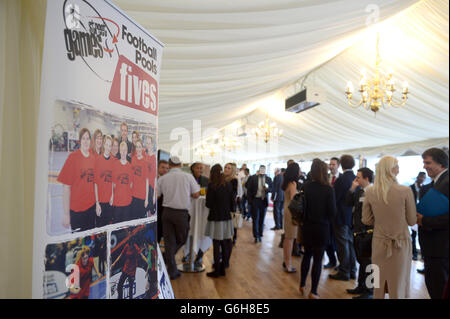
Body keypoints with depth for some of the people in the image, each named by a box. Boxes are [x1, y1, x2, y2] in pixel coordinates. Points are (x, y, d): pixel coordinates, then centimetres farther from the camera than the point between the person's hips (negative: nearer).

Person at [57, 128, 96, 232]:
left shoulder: (93, 158, 4)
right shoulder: (73, 157, -11)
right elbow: (66, 187, -11)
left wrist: (97, 203, 12)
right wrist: (66, 214, -11)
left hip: (91, 206, 5)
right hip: (76, 208, -5)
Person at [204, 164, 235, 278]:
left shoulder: (212, 185, -11)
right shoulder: (229, 185, 1)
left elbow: (209, 204, -10)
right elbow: (233, 202, 5)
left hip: (215, 218, -4)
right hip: (227, 218, 4)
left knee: (216, 245, 4)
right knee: (225, 244, 11)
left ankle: (217, 271, 12)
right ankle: (222, 269, 22)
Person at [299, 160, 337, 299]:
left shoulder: (305, 186, -8)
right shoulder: (328, 189, -16)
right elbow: (332, 211, -13)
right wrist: (327, 221, 7)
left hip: (307, 226, 4)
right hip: (322, 228, -3)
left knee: (307, 255, 22)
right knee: (318, 260, 8)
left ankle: (302, 285, 30)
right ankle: (313, 292, 17)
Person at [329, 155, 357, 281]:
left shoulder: (341, 179, -19)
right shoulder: (356, 179, 2)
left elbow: (334, 199, -17)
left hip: (341, 216, -7)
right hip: (352, 216, 7)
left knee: (343, 245, 2)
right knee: (350, 243, 16)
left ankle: (344, 272, 12)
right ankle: (352, 271, 27)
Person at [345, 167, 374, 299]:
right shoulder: (359, 191, 8)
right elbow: (348, 203, 6)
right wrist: (352, 188, -1)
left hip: (368, 232, -8)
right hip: (358, 231, 8)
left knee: (367, 261, 4)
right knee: (361, 260, 19)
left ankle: (369, 291, 18)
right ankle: (361, 287, 34)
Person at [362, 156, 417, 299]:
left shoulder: (370, 192, -7)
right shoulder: (405, 191, -14)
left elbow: (366, 220, 1)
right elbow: (412, 221, -4)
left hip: (379, 242, 2)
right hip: (401, 243, -2)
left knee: (378, 285, 16)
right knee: (398, 285, 13)